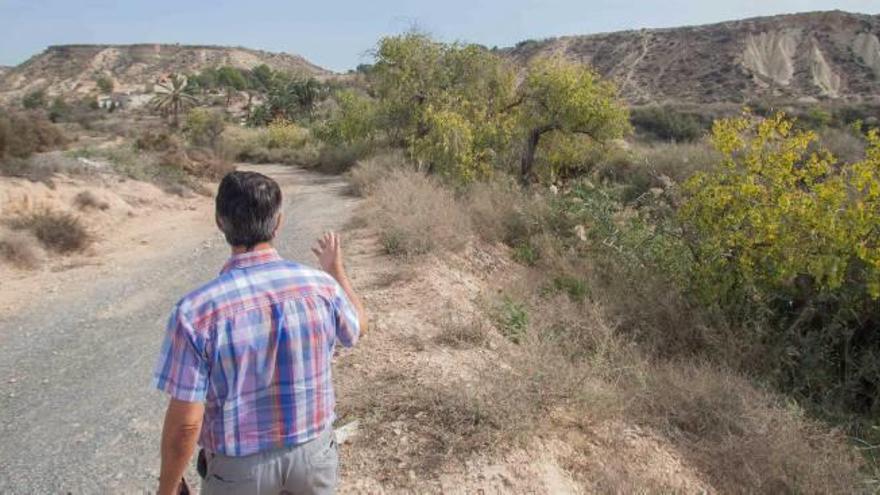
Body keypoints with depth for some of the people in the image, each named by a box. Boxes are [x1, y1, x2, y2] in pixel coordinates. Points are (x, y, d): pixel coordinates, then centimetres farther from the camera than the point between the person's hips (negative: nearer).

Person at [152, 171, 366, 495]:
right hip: (314, 450, 3)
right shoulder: (321, 286, -16)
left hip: (238, 466, -2)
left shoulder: (197, 310, -24)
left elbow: (185, 423, -19)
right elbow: (358, 328, 8)